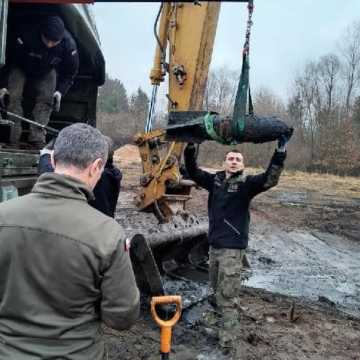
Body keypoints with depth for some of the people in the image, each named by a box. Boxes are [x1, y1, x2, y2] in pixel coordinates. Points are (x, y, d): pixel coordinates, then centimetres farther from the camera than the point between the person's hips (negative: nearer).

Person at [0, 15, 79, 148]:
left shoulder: (68, 44, -30)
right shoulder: (25, 35, -37)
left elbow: (70, 72, -11)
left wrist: (60, 91, -19)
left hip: (46, 73, 2)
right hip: (21, 68, -2)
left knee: (46, 98, -16)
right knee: (13, 96, -17)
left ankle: (37, 136, -12)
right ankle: (13, 137, -12)